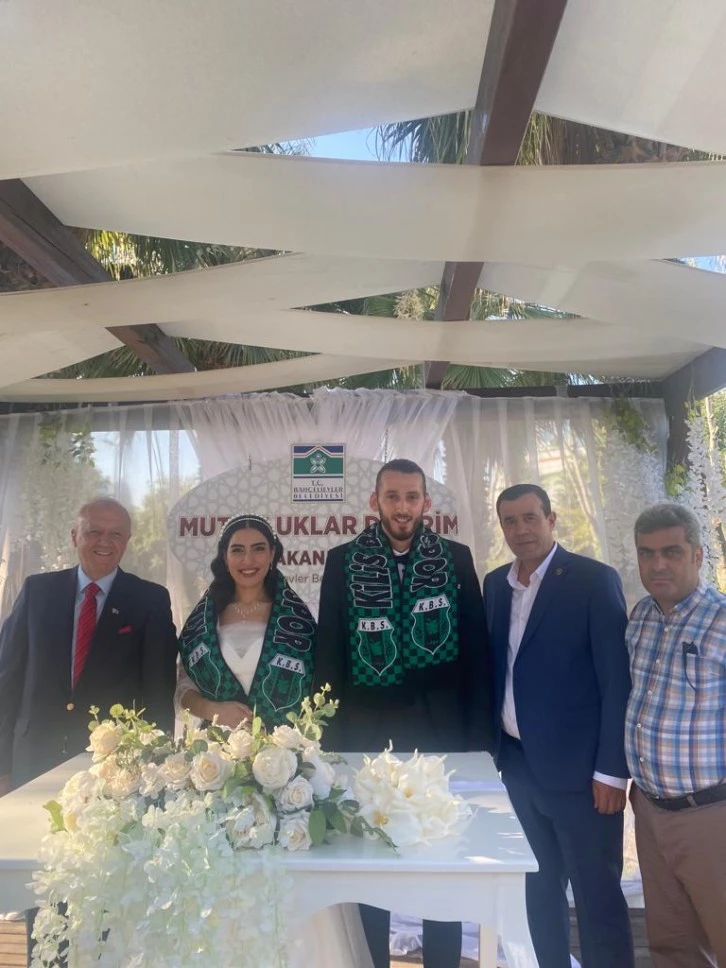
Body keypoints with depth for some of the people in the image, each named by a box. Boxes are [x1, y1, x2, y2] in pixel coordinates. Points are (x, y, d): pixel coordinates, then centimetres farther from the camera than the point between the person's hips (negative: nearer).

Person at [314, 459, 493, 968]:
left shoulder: (457, 558, -1)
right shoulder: (343, 561, -2)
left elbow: (476, 650, 0)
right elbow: (329, 654, 0)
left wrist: (480, 735, -3)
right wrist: (332, 737, -3)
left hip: (442, 729, 0)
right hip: (368, 733, 0)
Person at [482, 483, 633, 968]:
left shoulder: (594, 580, -11)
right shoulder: (495, 584, 6)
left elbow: (618, 680, -12)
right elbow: (494, 667, 10)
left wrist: (612, 768, -14)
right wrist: (490, 743, 8)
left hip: (577, 765, -5)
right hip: (519, 762, 5)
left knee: (596, 894, 7)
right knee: (541, 888, 18)